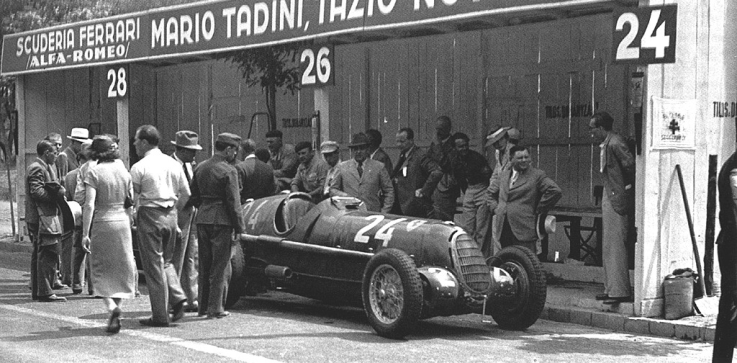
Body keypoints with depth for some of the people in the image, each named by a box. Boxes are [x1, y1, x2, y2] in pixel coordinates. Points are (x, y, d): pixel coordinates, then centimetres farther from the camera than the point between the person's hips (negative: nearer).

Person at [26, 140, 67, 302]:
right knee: (48, 255, -11)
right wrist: (57, 196, -16)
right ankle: (45, 292, -11)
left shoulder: (47, 167, 21)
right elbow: (37, 192, -22)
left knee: (39, 255, 15)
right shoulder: (37, 169, -12)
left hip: (39, 218, 11)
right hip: (43, 217, -11)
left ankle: (37, 291, 21)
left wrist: (58, 192, 7)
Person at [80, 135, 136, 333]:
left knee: (101, 270, 4)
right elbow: (130, 203, 9)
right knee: (121, 268, 12)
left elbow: (89, 205, -14)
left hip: (102, 223, -4)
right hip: (122, 222, 4)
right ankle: (118, 306, 11)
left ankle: (111, 307, -14)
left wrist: (85, 233, -12)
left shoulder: (94, 173, -9)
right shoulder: (124, 171, 5)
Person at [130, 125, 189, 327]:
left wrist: (133, 218, 4)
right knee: (166, 260, 21)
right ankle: (178, 297, 0)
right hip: (170, 216, 6)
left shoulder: (139, 168, -9)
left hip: (149, 215, -6)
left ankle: (160, 316, 2)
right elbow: (186, 193, 11)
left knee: (153, 265, 0)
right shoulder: (173, 164, 8)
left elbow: (132, 198, -9)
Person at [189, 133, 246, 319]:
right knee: (220, 266, 2)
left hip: (202, 219, 7)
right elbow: (233, 202, -14)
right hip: (221, 221, -7)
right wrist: (240, 227, -9)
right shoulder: (228, 171, -13)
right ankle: (215, 309, 3)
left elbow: (194, 197, 13)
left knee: (205, 265, 15)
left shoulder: (200, 168, 9)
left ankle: (203, 306, 21)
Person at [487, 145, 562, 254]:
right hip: (504, 230, 6)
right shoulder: (504, 176, 16)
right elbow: (490, 191, 32)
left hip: (524, 231, -6)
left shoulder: (537, 175, -2)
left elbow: (555, 191, -13)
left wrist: (538, 211, -9)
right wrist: (495, 207, 15)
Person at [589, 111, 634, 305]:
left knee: (615, 245, -7)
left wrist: (628, 187, -11)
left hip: (617, 199, -11)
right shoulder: (606, 144, 12)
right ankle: (611, 288, 21)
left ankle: (620, 291, -3)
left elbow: (630, 164, -23)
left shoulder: (615, 143, -18)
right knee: (608, 246, 14)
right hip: (609, 197, 11)